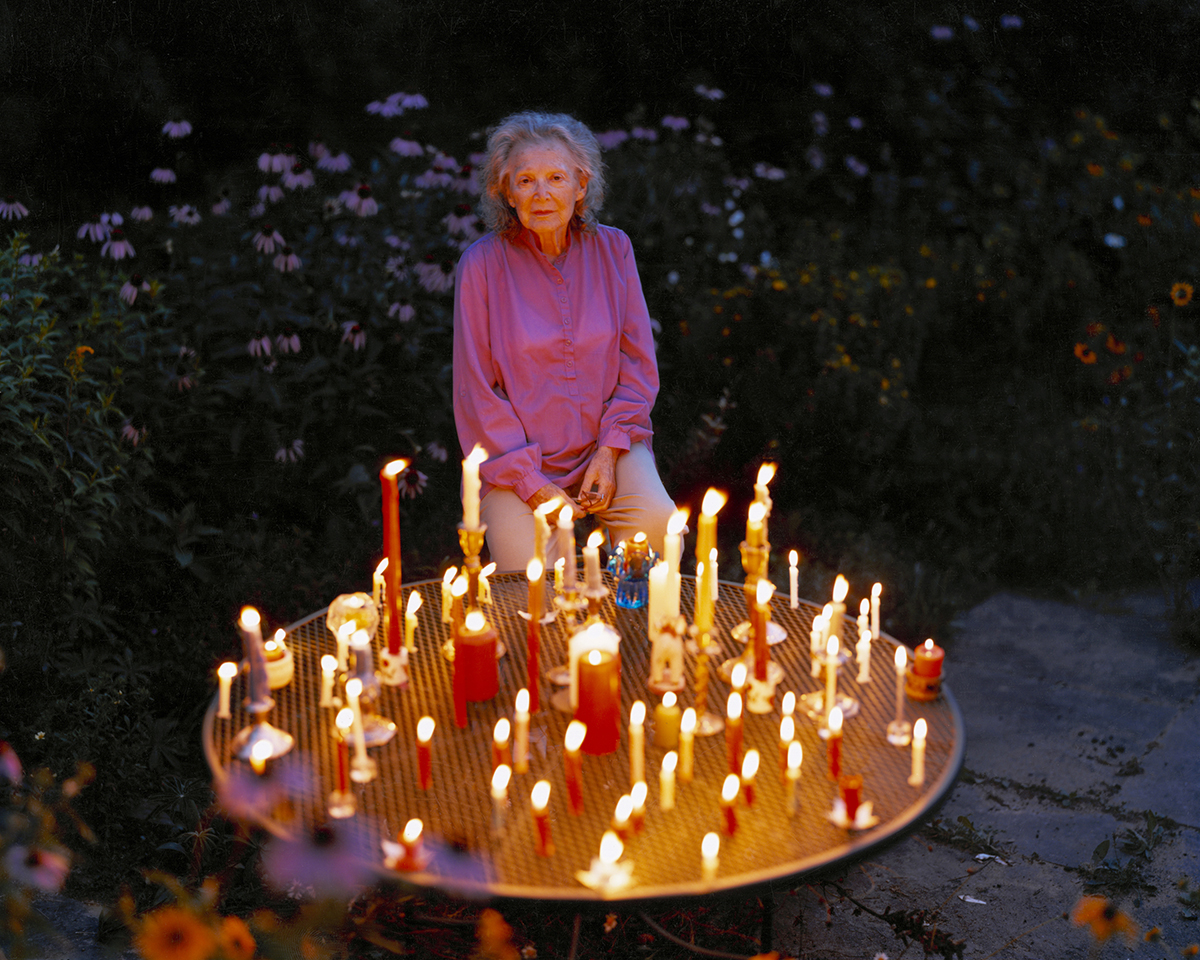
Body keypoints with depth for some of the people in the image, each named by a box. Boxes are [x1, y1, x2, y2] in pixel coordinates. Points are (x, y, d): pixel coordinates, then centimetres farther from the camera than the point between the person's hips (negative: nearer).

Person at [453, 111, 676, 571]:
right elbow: (476, 391, -7)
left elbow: (638, 363, 4)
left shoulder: (611, 249, 2)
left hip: (608, 441, 2)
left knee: (655, 520, -25)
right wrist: (530, 483, -14)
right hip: (517, 455, -2)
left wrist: (609, 452, -9)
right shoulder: (482, 263, -7)